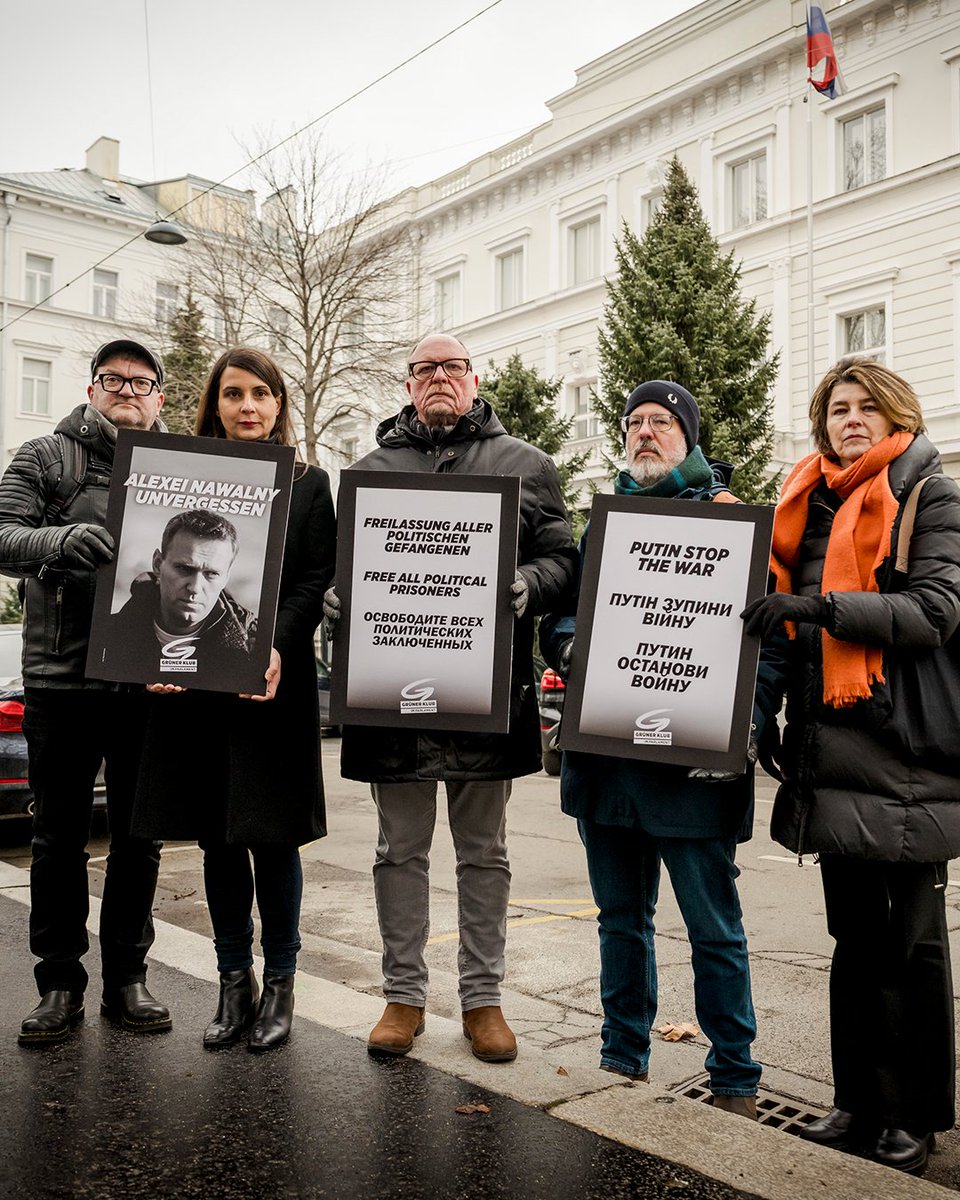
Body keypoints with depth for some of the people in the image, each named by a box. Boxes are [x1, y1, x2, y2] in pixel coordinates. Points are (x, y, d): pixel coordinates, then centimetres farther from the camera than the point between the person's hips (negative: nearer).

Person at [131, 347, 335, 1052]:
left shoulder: (309, 484, 5)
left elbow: (315, 584, -3)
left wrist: (277, 649, -19)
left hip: (273, 683, -2)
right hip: (195, 683, 3)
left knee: (273, 838, 3)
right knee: (217, 840, 10)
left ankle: (279, 984, 19)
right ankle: (234, 983, 24)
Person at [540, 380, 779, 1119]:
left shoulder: (724, 514, 1)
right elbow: (560, 609, 17)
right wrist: (569, 645, -7)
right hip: (606, 748, 5)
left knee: (714, 928, 3)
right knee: (622, 916, 16)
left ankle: (736, 1081, 20)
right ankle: (623, 1058, 31)